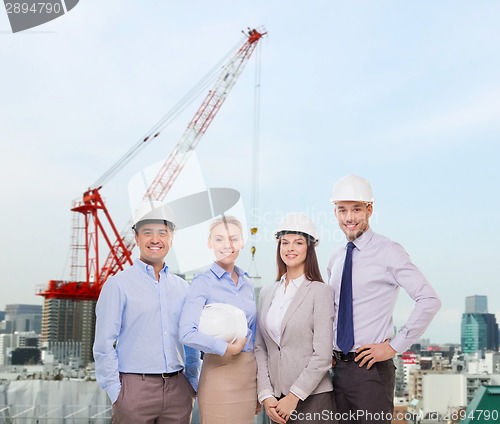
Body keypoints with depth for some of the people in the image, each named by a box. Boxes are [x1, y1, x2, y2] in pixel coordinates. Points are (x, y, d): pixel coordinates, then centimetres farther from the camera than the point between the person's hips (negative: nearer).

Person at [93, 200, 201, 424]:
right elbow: (103, 345, -5)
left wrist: (193, 383, 11)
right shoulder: (118, 285, -2)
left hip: (178, 389, 4)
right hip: (135, 388, -4)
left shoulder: (183, 288, 11)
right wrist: (115, 392, -8)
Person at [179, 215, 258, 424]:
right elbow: (187, 333, -21)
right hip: (220, 373, -6)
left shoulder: (247, 282, 10)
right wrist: (228, 348, -12)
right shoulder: (204, 282, -8)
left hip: (249, 372, 6)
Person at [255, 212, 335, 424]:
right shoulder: (267, 292, 8)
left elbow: (322, 355, -10)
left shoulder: (320, 291, -6)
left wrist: (294, 396, -12)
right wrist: (266, 395, -3)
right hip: (276, 400, 4)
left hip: (312, 398, -4)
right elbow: (260, 348, 6)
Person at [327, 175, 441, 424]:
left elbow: (430, 301, -17)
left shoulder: (388, 252, -10)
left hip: (372, 368, -6)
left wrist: (394, 346, -15)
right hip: (338, 366, 6)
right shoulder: (336, 259, 11)